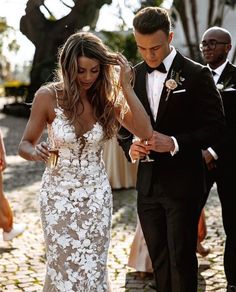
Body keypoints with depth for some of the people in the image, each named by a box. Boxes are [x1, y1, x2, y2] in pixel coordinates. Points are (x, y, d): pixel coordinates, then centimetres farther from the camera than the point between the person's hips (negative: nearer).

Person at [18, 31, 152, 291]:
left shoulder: (107, 97, -4)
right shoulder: (48, 96, -11)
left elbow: (146, 132, -15)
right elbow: (24, 144, -3)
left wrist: (125, 86, -18)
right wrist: (35, 153, -27)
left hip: (96, 194, 2)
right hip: (59, 194, -2)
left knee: (93, 268, 6)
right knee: (63, 268, 3)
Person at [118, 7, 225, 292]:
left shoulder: (196, 75, -8)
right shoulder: (133, 76, 7)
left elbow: (215, 125, -8)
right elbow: (124, 123, 14)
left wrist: (175, 143, -21)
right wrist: (130, 146, -8)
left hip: (182, 183, -5)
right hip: (147, 182, 5)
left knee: (181, 258, 2)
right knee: (158, 257, 14)